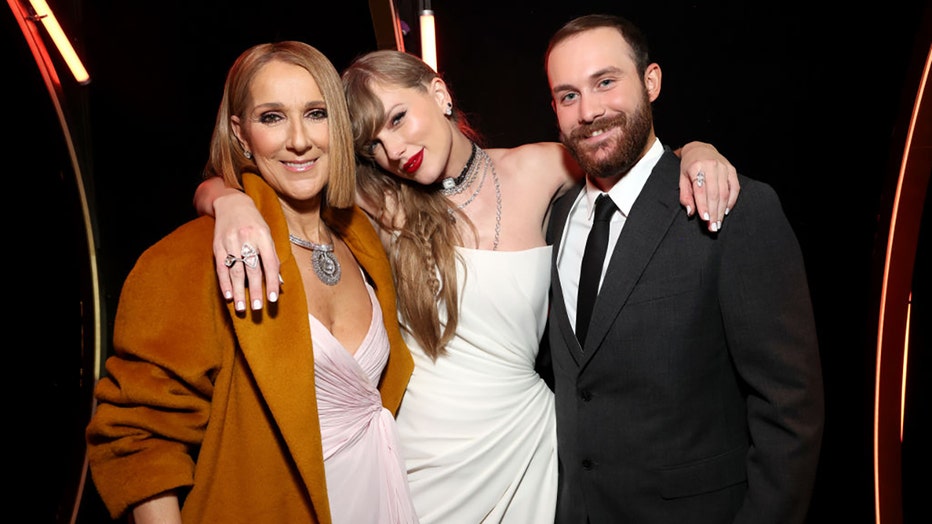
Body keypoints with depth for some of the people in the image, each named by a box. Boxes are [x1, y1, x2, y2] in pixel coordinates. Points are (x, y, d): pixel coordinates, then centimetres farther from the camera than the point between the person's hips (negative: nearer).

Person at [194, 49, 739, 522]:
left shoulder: (536, 170, -7)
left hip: (520, 446, 1)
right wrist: (232, 201, -30)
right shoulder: (379, 201, -9)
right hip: (416, 456, 0)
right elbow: (217, 187, -7)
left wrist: (695, 151, -11)